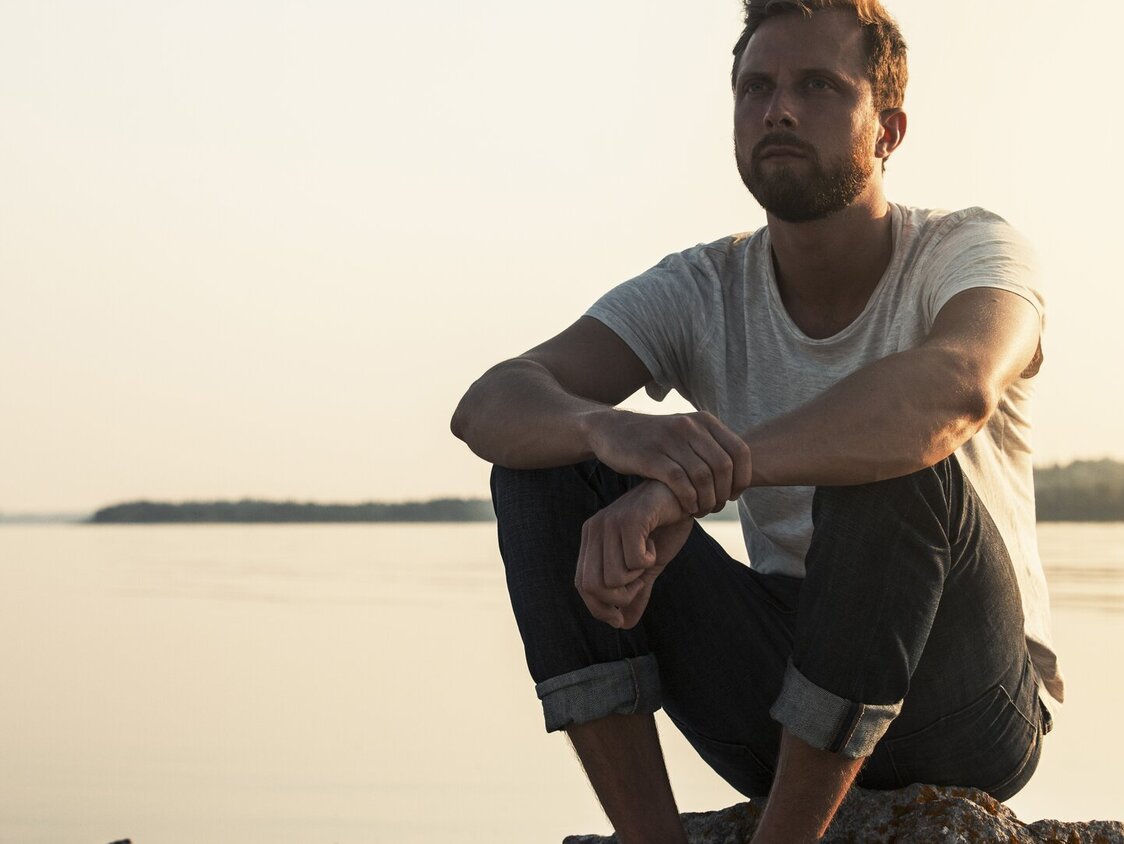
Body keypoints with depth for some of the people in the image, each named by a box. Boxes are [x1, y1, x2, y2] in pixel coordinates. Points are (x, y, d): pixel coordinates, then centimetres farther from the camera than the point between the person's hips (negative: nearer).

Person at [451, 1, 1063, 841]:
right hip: (790, 710, 4)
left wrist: (694, 483, -47)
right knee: (545, 456, -11)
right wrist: (610, 429, -41)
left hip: (967, 712, -3)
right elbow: (487, 406, -16)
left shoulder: (968, 252, -12)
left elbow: (955, 388, -38)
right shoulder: (701, 291, -1)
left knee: (895, 457, -33)